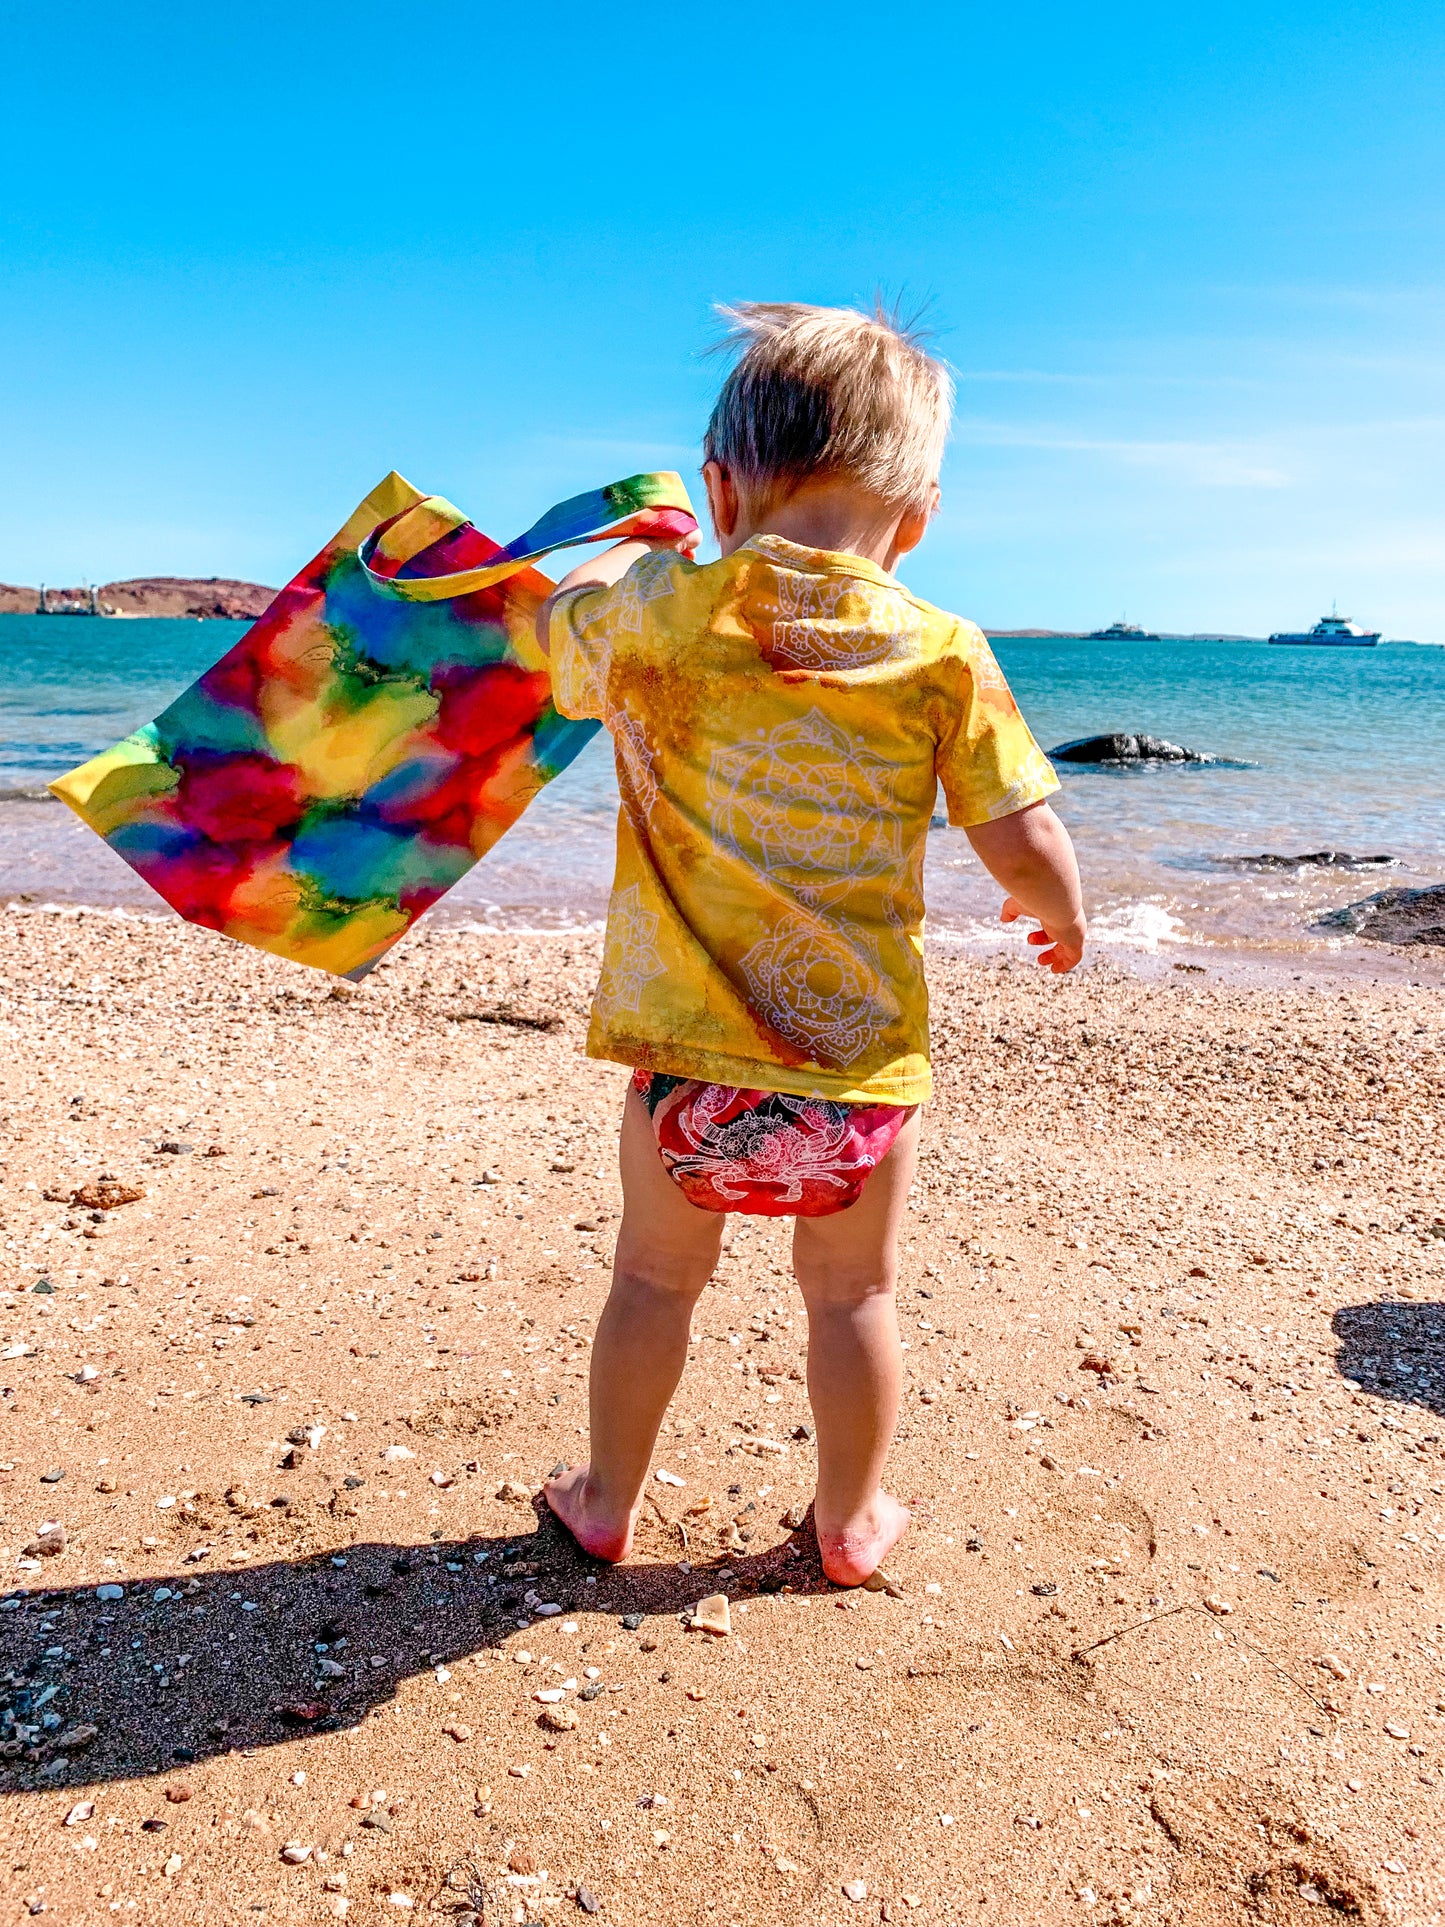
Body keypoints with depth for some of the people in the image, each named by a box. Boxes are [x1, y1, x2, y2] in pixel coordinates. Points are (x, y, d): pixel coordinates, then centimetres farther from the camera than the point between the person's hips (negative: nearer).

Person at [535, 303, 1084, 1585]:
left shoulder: (653, 611, -6)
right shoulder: (944, 654, -7)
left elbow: (551, 631, 16)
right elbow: (1028, 849, -7)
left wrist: (626, 553, 34)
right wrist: (1062, 919, 15)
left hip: (688, 1058, 1)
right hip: (864, 1065, 0)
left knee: (656, 1280, 21)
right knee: (852, 1296, 19)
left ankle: (608, 1504, 40)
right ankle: (852, 1524, 39)